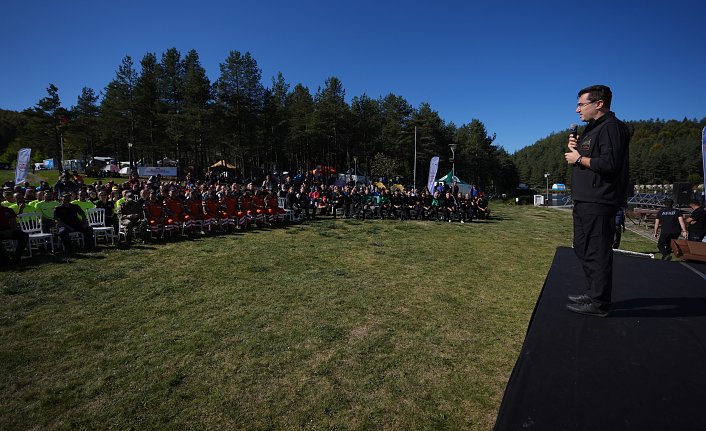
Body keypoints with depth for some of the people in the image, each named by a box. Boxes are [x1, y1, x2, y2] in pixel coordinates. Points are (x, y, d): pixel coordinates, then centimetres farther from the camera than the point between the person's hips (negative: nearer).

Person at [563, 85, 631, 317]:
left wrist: (579, 159, -11)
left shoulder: (611, 127, -11)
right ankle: (594, 292, 28)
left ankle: (598, 303, 3)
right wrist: (574, 149, 6)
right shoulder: (592, 128, 21)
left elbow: (609, 164, -23)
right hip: (584, 201, 11)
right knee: (583, 248, 17)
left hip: (598, 203, -11)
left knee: (597, 252, -6)